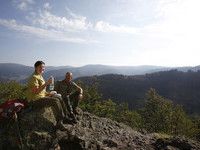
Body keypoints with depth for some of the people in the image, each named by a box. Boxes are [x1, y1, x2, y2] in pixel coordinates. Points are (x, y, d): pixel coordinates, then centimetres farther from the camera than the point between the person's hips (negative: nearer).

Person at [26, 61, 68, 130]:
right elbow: (36, 91, -24)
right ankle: (59, 122, -12)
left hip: (42, 97, 9)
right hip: (35, 100, -9)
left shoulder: (40, 77, 16)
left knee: (59, 98, 0)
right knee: (55, 101, -23)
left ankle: (66, 116, 6)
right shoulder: (34, 77, -14)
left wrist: (49, 94, 7)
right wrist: (46, 83, -26)